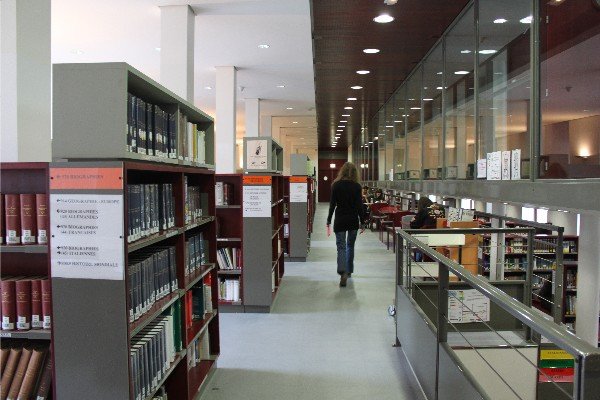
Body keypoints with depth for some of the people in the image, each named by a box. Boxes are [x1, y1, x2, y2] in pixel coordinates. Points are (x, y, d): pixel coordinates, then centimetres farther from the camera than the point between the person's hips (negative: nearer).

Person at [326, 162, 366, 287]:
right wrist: (362, 222, 2)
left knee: (341, 246, -2)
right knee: (350, 245, 19)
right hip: (353, 220, 1)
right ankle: (349, 271, 30)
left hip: (340, 220, -1)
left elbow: (332, 204, -5)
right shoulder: (356, 186, -4)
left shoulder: (336, 185, -4)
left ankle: (343, 272, -21)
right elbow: (360, 205, -5)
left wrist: (328, 222, -1)